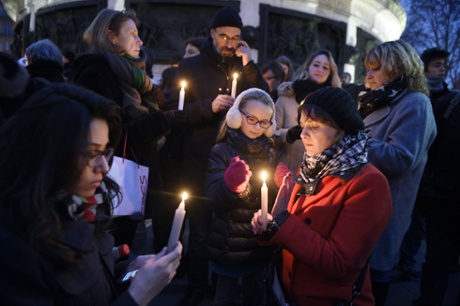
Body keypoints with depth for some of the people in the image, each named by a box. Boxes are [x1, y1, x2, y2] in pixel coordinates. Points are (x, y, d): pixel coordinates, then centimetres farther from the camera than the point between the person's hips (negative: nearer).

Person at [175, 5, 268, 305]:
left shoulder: (244, 67, 9)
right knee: (200, 229, 8)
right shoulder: (191, 67, 2)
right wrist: (209, 106, -21)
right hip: (199, 164, -2)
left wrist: (250, 66, -12)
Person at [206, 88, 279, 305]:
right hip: (228, 246, -3)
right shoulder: (221, 152, -10)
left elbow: (275, 197, 9)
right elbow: (214, 200, -20)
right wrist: (230, 186, -41)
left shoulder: (270, 153, 3)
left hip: (259, 245, 4)